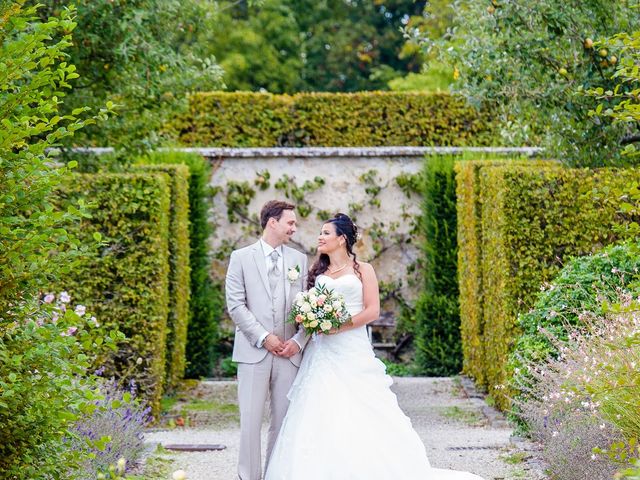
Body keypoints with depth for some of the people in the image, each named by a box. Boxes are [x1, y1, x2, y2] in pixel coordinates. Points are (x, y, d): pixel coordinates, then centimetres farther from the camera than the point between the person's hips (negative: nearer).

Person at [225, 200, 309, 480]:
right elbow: (235, 304, -4)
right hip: (254, 352, -3)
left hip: (289, 352, 3)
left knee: (283, 420, 5)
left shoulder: (299, 260, 12)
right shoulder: (242, 257, 2)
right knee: (251, 420, -4)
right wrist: (264, 338, -10)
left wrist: (299, 340, -6)